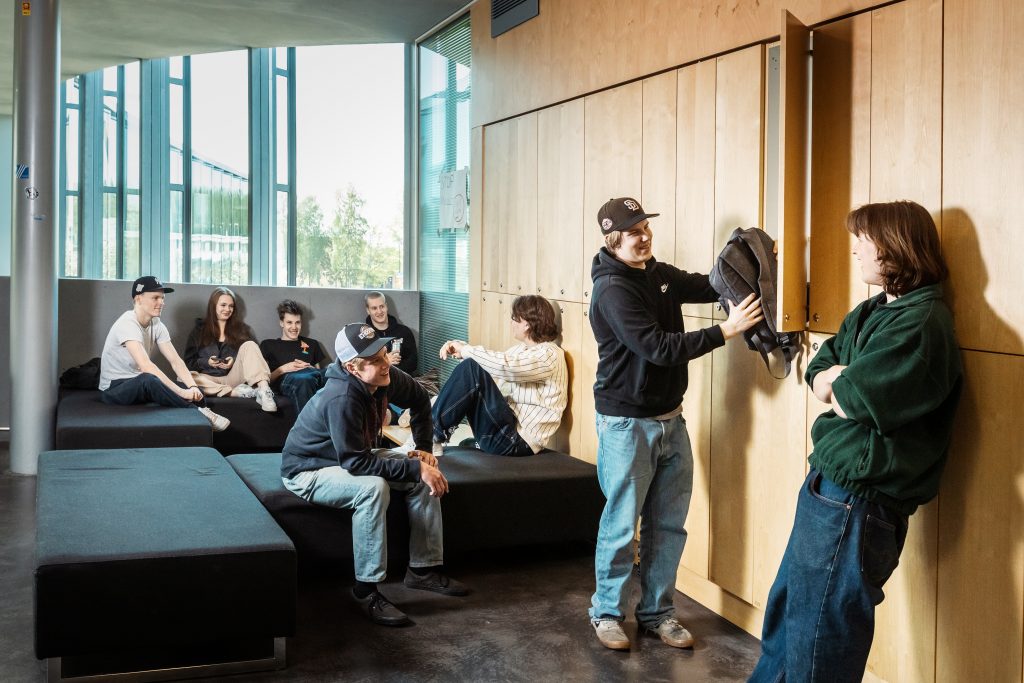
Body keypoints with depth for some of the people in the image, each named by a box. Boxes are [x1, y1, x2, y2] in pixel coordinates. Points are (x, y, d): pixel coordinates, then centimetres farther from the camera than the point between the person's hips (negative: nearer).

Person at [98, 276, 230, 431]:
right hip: (114, 389, -7)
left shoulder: (157, 325, 2)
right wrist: (181, 392, -38)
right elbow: (146, 366, -33)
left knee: (196, 393, -15)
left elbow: (175, 361, -5)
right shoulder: (127, 324, -22)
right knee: (148, 380, -37)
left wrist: (192, 386, -24)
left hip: (141, 386, 7)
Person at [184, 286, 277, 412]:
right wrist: (206, 362, -8)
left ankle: (264, 390, -45)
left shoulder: (241, 329, 14)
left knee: (249, 345, -23)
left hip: (234, 377, 0)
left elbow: (249, 357, 8)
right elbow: (189, 362, 11)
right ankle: (236, 391, -41)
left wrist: (234, 361, -12)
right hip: (210, 379, 0)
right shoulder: (200, 330, 13)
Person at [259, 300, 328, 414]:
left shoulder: (312, 344, 36)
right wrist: (283, 369, -1)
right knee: (303, 379, -45)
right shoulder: (268, 345, 27)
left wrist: (310, 368, 5)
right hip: (285, 379, -3)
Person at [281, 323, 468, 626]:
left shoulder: (386, 377, -14)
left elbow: (420, 401, 7)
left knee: (425, 476, -5)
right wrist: (415, 468, -33)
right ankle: (366, 590, -25)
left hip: (351, 457, 8)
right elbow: (355, 462, -34)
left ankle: (423, 569, 2)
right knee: (373, 487, -35)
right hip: (308, 470, -8)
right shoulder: (342, 399, -36)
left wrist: (423, 449, 2)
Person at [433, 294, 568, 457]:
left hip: (517, 439, -10)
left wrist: (466, 350, -16)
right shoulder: (524, 348, 17)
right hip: (507, 426, 10)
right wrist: (459, 348, -4)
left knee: (471, 369, -20)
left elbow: (505, 365, -28)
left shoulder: (548, 355, -13)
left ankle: (435, 434, -11)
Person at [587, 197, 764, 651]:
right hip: (627, 424, -7)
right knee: (622, 525, 4)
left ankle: (656, 612, 26)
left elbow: (710, 287, 11)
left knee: (668, 524, 13)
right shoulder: (612, 289, -18)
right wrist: (726, 330, -25)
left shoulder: (660, 274, 7)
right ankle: (607, 611, 22)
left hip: (670, 420, 7)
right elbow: (659, 347, -24)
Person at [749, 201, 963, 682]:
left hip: (858, 498, -10)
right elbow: (818, 369, 15)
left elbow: (857, 402, -23)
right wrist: (831, 378, -7)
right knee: (784, 609, 22)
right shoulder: (872, 312, 14)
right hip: (829, 481, 10)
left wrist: (836, 384, -1)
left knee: (818, 636, 1)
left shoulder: (921, 323, -17)